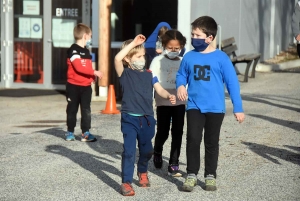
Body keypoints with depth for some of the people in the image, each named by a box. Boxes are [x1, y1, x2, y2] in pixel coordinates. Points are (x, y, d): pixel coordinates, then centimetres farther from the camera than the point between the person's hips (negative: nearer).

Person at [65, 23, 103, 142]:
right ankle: (70, 132, 16)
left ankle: (85, 133, 4)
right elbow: (79, 67, -23)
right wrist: (94, 72, -22)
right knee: (72, 110, 6)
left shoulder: (86, 51, 14)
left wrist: (93, 76, -1)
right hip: (74, 86, -7)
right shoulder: (73, 50, -13)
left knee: (86, 110, 2)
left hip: (86, 86, 7)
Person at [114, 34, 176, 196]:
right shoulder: (125, 74, -6)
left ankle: (142, 172, 43)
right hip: (130, 118, -4)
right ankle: (126, 182, -2)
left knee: (147, 150, 18)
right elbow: (117, 58, -24)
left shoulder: (148, 74, 8)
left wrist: (169, 96, -21)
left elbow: (159, 89, 0)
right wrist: (133, 43, -21)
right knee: (129, 151, -8)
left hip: (147, 118, 4)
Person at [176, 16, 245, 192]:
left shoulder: (221, 58, -9)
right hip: (194, 106, 1)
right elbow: (181, 75, 14)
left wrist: (238, 108, -5)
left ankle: (210, 176, 22)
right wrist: (180, 86, -10)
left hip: (215, 108, -1)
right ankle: (191, 175, 6)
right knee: (193, 140, -6)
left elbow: (232, 83, -5)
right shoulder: (189, 57, -1)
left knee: (212, 143, 10)